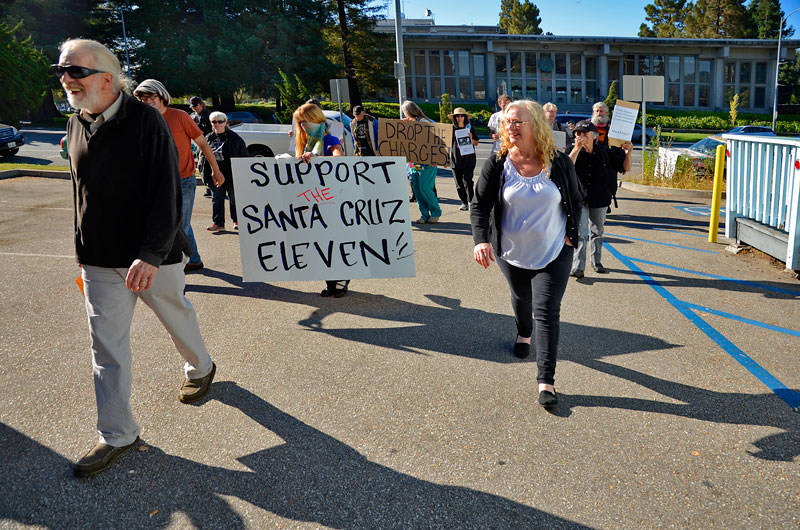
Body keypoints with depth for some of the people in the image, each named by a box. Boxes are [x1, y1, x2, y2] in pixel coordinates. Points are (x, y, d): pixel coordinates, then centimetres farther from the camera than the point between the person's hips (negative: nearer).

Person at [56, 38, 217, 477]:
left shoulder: (146, 122, -14)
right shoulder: (76, 125, 5)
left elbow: (168, 194, -18)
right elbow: (81, 192, 15)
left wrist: (151, 255, -26)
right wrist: (84, 249, 17)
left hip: (153, 257, -5)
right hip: (99, 260, 5)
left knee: (177, 317, 16)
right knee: (106, 345, 5)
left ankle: (200, 369, 46)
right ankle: (116, 434, 17)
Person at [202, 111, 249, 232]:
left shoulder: (233, 137, -7)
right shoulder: (209, 139, 8)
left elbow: (243, 156, -5)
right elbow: (205, 157, 15)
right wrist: (205, 174, 10)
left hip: (232, 174, -4)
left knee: (234, 198, 6)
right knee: (217, 199, 6)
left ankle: (237, 221, 19)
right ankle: (218, 223, 13)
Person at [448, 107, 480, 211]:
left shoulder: (470, 128, 6)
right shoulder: (452, 129, 2)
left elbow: (476, 144, 13)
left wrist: (471, 138, -7)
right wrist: (447, 158, 2)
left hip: (469, 159, -1)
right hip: (456, 159, 1)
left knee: (467, 181, -10)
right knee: (459, 183, 4)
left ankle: (471, 201, 0)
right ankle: (464, 203, 16)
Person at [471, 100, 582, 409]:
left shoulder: (559, 163, -8)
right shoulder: (498, 163, -10)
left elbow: (576, 201, 7)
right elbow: (479, 205, -11)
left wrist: (570, 233, -3)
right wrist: (481, 239, -27)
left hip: (554, 252, -2)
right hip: (512, 252, 2)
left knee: (547, 312, -8)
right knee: (521, 298, 24)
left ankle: (546, 381, -4)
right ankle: (524, 334, 57)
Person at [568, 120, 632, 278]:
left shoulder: (605, 152, -5)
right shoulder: (574, 151, -10)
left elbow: (625, 168, 3)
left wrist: (628, 153, -15)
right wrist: (577, 148, -35)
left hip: (600, 199, 3)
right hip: (579, 199, -3)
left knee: (597, 232, 17)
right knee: (579, 233, -11)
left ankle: (596, 262, 33)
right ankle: (578, 267, -9)